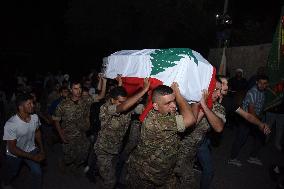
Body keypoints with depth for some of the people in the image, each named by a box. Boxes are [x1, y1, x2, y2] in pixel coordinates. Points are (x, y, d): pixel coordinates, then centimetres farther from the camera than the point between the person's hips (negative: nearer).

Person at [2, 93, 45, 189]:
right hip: (14, 154, -2)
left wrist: (42, 150, -1)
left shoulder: (35, 117, -20)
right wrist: (32, 157, -28)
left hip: (31, 150, 3)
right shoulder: (10, 124, -35)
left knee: (38, 173, -5)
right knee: (11, 174, 23)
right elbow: (12, 148, -27)